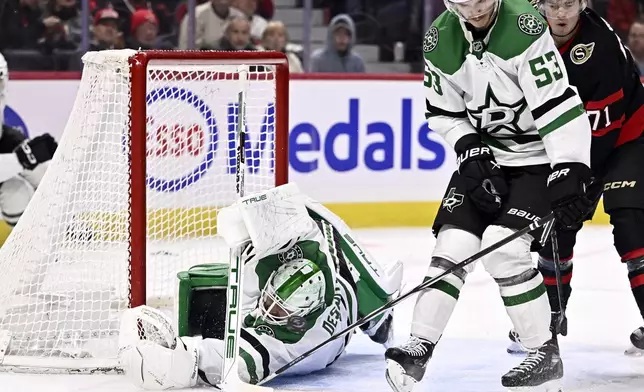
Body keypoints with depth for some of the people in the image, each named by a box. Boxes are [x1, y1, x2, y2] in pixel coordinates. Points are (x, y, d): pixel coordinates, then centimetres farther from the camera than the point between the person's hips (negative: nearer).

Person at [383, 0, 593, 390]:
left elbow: (558, 102, -27)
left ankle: (547, 356, -5)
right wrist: (470, 151, -9)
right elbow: (443, 111, 7)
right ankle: (419, 347, -2)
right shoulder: (439, 41, -5)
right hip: (485, 155, 6)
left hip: (539, 156, -5)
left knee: (504, 249, -18)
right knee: (453, 244, -6)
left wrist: (569, 172, -31)